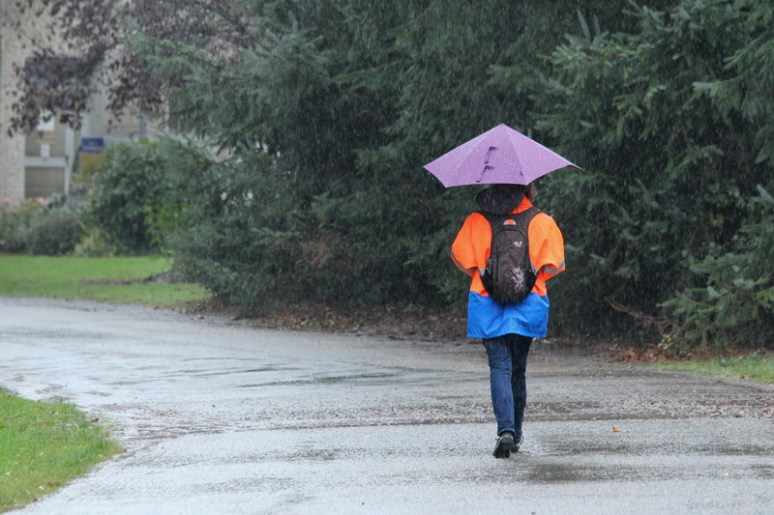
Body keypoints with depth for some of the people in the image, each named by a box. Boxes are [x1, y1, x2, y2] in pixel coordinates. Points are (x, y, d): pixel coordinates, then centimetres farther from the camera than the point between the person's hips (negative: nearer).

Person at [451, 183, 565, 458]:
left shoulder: (476, 222, 1)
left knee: (500, 368, -3)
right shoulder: (542, 222, 1)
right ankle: (516, 434, 22)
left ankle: (505, 429, -23)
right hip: (529, 306, 1)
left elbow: (464, 261, 1)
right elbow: (551, 267, -3)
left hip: (488, 304, -1)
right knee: (518, 369, 15)